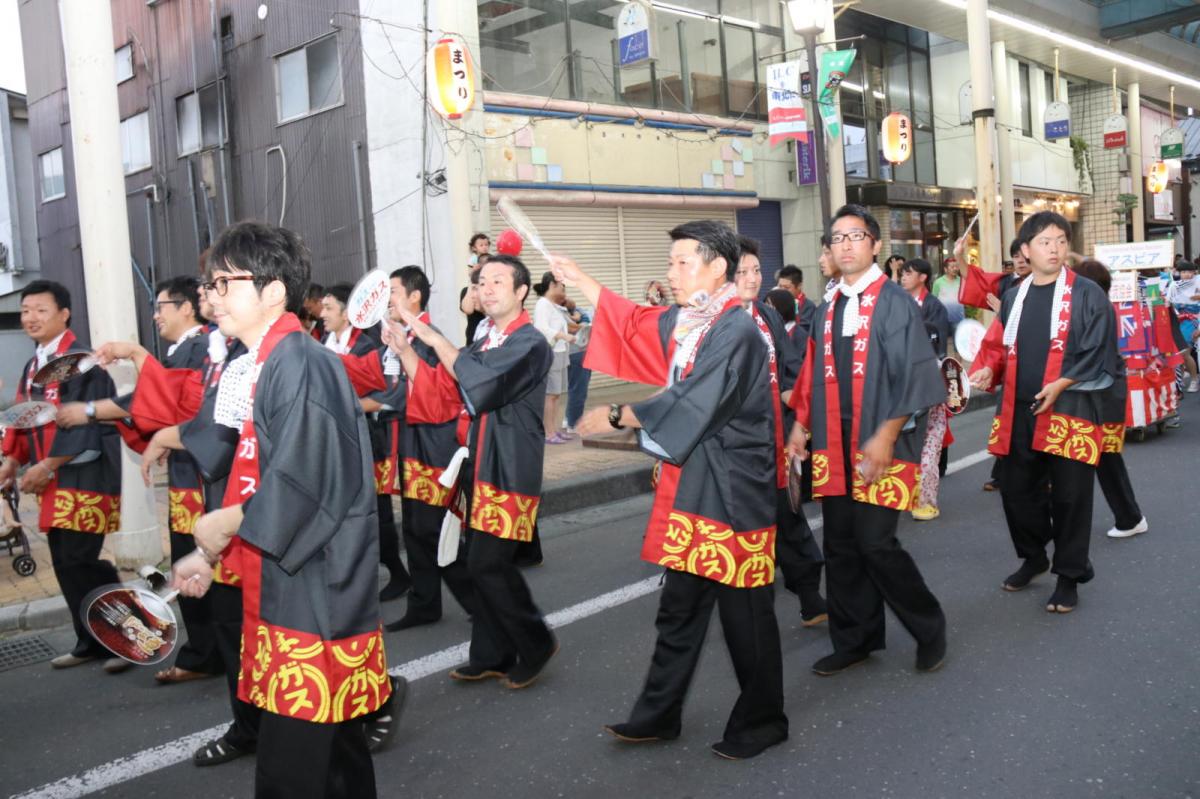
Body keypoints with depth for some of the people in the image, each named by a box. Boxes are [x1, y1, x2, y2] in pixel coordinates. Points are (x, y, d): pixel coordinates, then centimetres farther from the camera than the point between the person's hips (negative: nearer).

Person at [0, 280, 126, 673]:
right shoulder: (32, 367, 15)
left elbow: (86, 422, -18)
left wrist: (46, 466, -17)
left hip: (83, 477, -9)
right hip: (52, 482, 9)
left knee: (79, 562, -9)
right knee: (66, 565, 11)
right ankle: (90, 642, 22)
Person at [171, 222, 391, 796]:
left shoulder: (300, 365, -17)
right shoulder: (258, 367, 13)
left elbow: (301, 485, -23)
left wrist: (223, 525, -9)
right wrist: (211, 553, 12)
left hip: (313, 596, -9)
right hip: (288, 591, 10)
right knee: (334, 744, 20)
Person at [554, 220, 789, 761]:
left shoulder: (736, 332, -17)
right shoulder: (683, 323, 9)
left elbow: (691, 405, -22)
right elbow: (634, 324, 26)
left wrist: (617, 417, -13)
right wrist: (580, 281, 23)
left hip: (730, 491, -8)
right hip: (688, 484, 8)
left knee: (744, 611, 5)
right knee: (679, 604, 16)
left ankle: (761, 721, 23)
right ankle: (659, 715, 28)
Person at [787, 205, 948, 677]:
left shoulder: (895, 303, -6)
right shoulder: (826, 310, 12)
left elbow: (912, 375, -11)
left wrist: (886, 436, -18)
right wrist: (801, 424, 9)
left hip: (880, 444, -6)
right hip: (833, 443, 6)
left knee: (875, 544, -8)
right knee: (840, 546, 8)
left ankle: (929, 628, 15)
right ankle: (853, 641, 22)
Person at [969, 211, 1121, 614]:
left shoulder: (1088, 295, -3)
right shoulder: (1014, 298, 11)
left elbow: (1098, 351, -8)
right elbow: (997, 345, 16)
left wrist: (1061, 384, -19)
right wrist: (987, 370, -4)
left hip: (1069, 412, -5)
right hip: (1018, 412, 5)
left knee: (1069, 497, 1)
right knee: (1016, 490, 12)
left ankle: (1069, 576, 16)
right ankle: (1033, 557, 35)